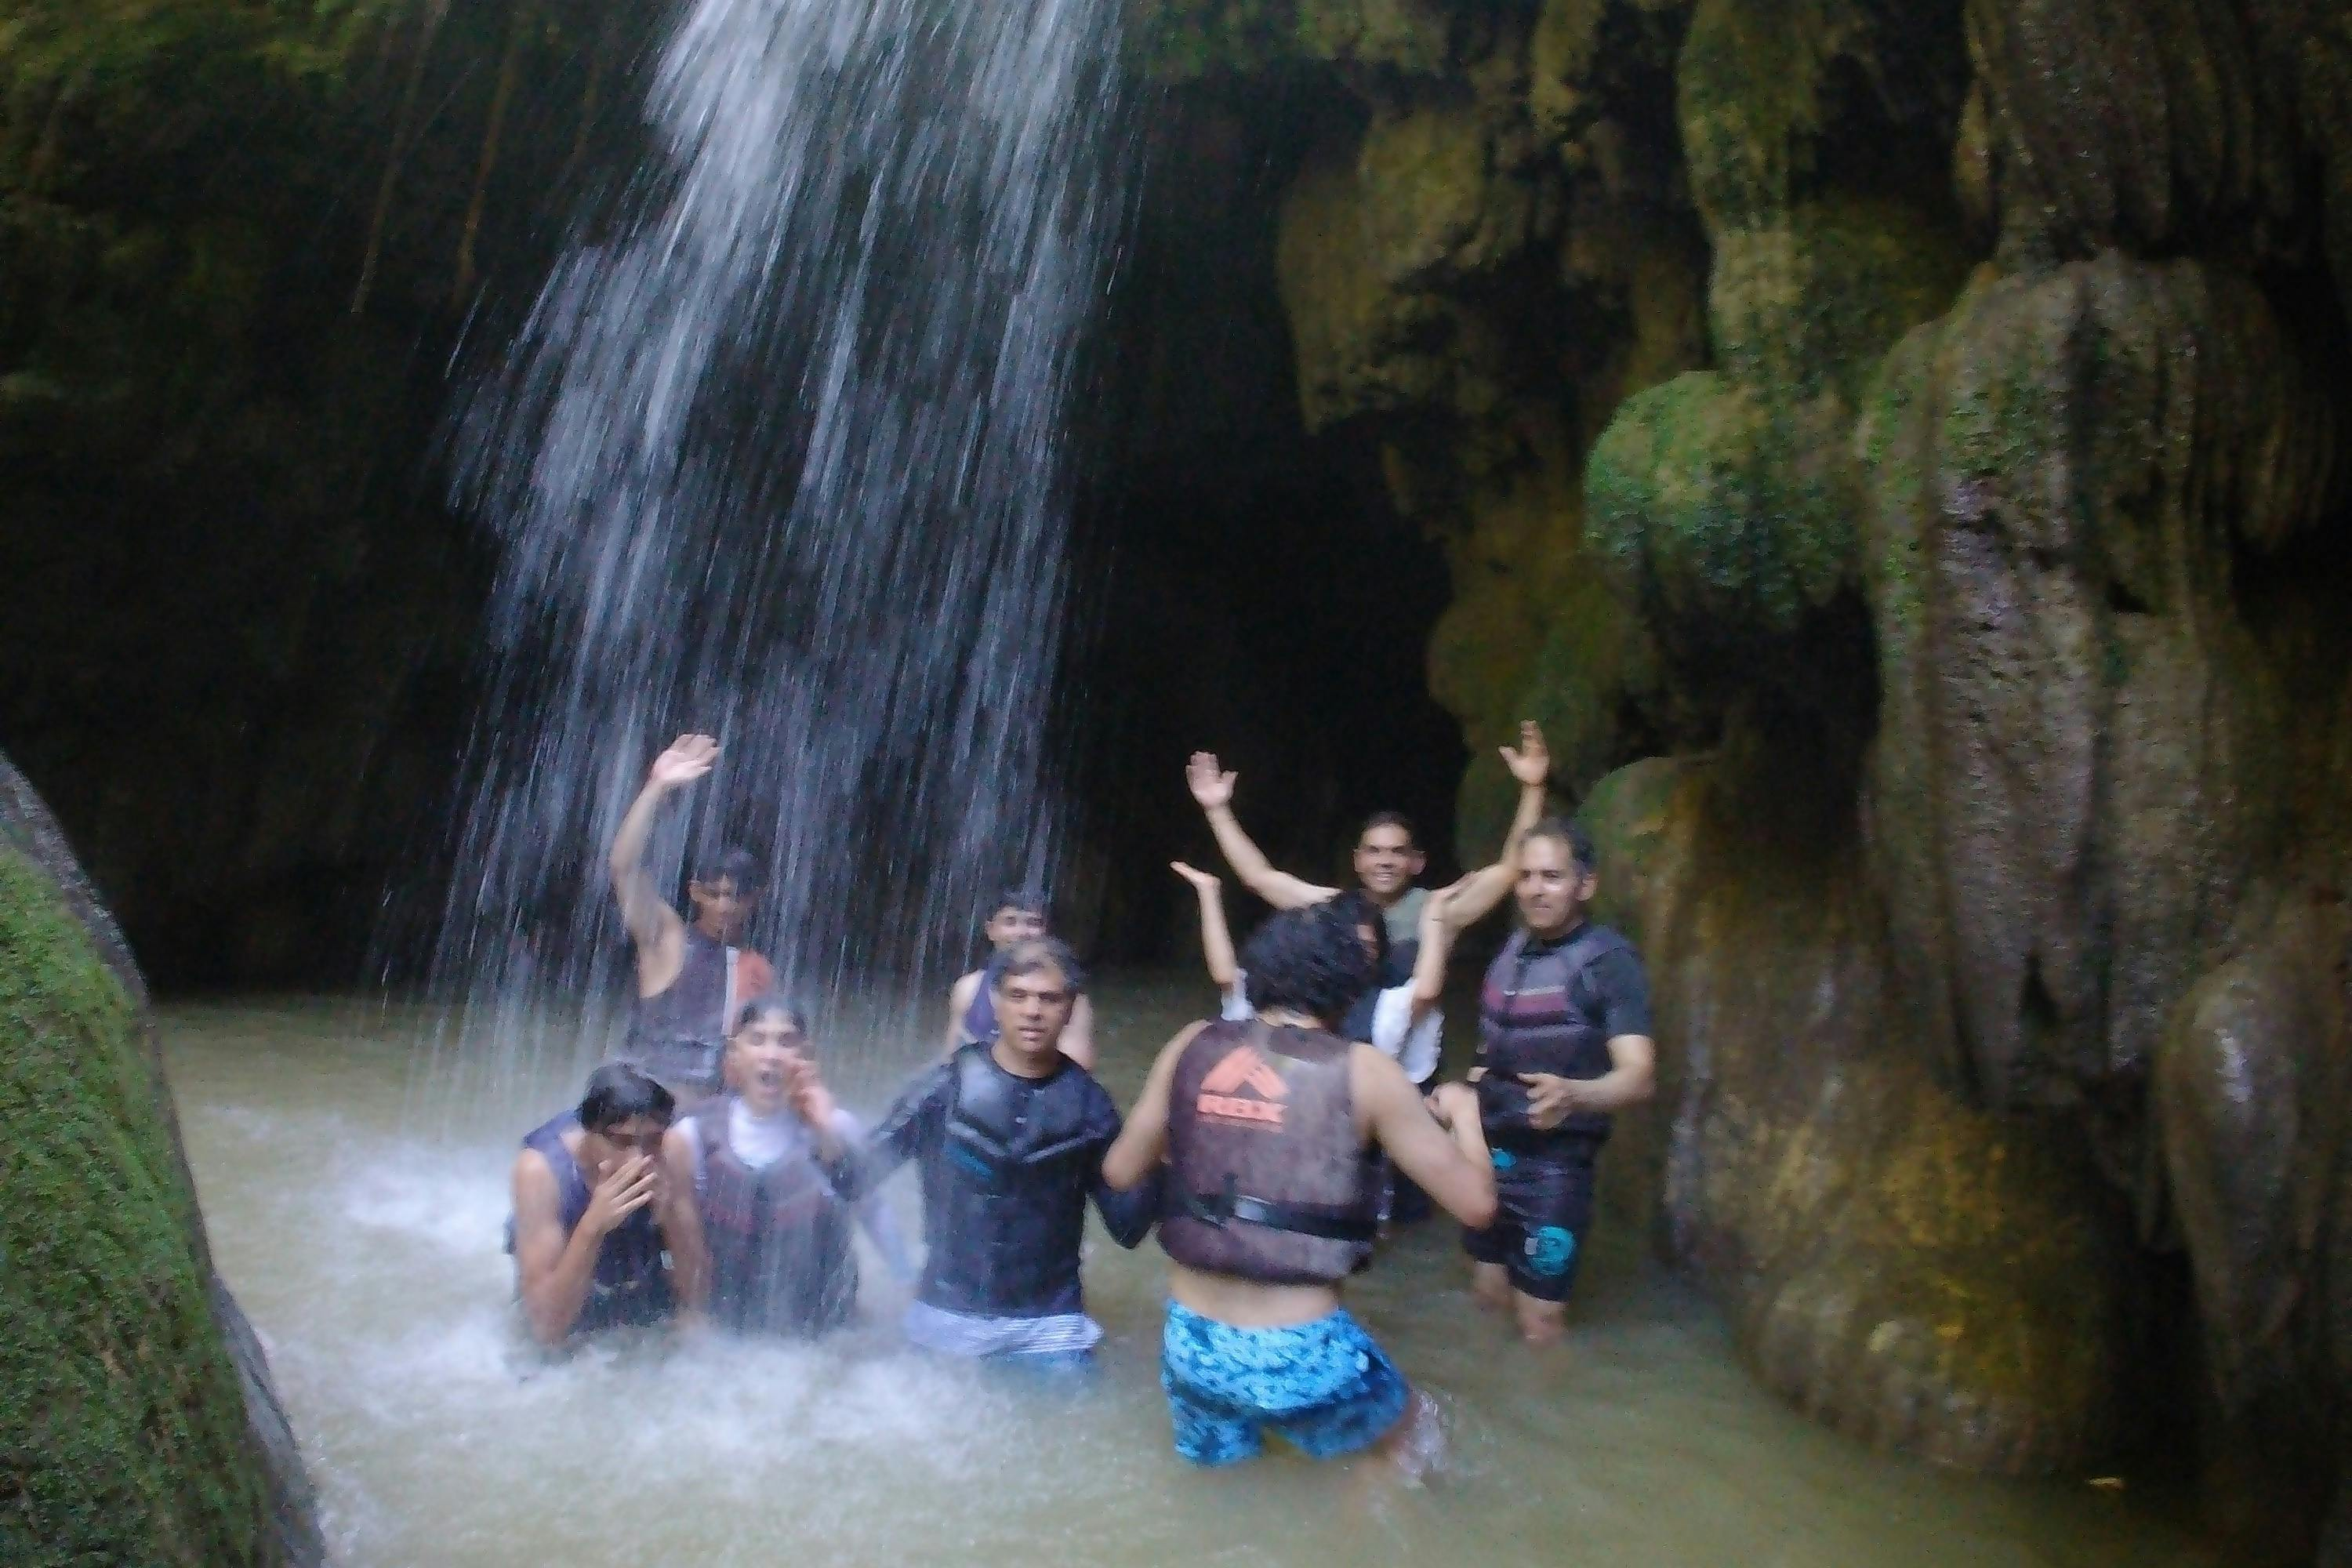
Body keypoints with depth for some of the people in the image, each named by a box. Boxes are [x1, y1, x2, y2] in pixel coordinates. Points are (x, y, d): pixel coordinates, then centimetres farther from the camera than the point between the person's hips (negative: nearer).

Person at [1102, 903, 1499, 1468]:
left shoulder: (1193, 1045, 1)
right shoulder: (1364, 1071, -7)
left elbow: (1121, 1171, 10)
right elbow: (1475, 1202, -3)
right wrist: (1463, 1111, 15)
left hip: (1190, 1340, 4)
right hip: (1300, 1352, -3)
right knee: (1396, 1429, 30)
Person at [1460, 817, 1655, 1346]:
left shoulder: (1609, 961, -15)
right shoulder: (1510, 952, 7)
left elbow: (1638, 1075, -27)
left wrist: (1572, 1094, -45)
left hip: (1556, 1164, -6)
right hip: (1490, 1153, 7)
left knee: (1539, 1322, -1)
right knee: (1488, 1295, 16)